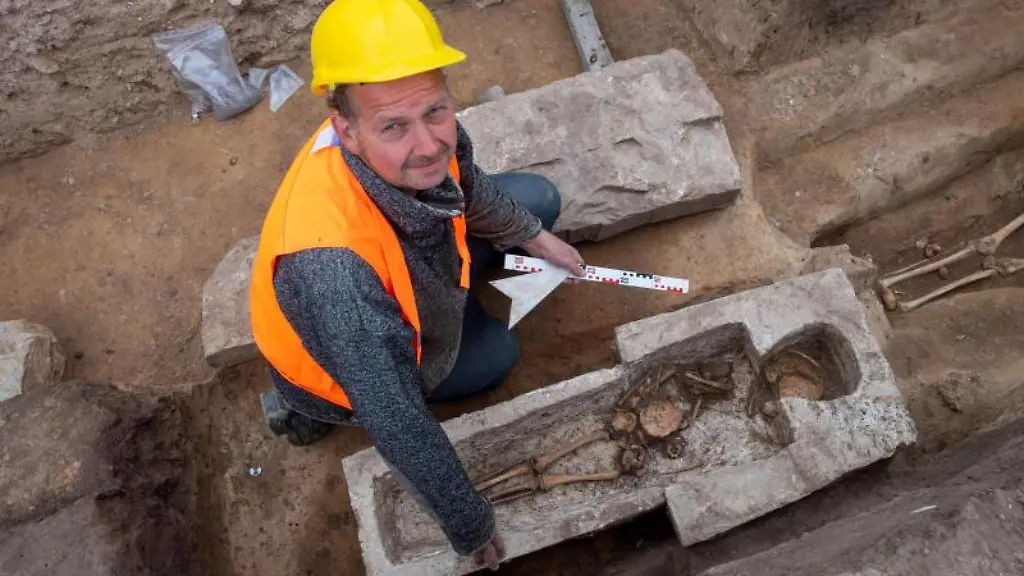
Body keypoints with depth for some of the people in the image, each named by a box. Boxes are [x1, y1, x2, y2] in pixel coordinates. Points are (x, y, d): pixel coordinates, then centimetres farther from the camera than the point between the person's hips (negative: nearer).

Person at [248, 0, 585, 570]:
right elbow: (398, 425, -38)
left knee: (538, 198, 4)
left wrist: (536, 236, 10)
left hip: (403, 271, 6)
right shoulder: (335, 264, -48)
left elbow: (467, 182, -3)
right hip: (346, 364, -5)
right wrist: (474, 528, -23)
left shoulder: (425, 135, -29)